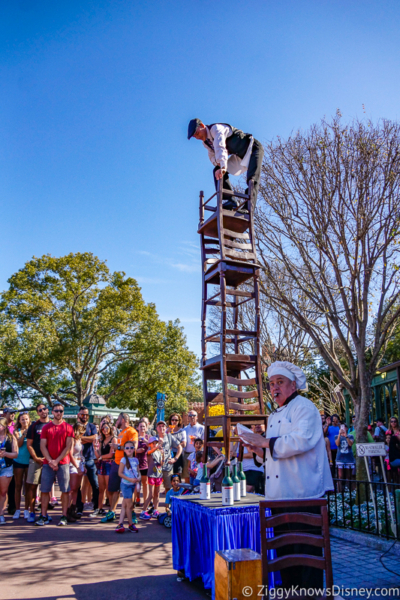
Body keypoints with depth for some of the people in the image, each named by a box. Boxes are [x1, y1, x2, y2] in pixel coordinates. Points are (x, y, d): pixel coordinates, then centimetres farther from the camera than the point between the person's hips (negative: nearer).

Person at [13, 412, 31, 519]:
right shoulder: (16, 431, 3)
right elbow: (18, 444, -11)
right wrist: (24, 434, -21)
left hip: (29, 461, 0)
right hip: (18, 461, 0)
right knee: (18, 486, 6)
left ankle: (27, 509, 13)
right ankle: (17, 509, 15)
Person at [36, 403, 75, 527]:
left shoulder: (68, 427, 2)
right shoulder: (46, 427, 7)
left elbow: (68, 447, -3)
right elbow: (43, 446, 2)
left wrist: (57, 461, -10)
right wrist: (50, 461, -10)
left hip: (63, 463, -1)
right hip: (48, 463, 2)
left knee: (65, 490, -1)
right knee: (45, 490, 3)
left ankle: (64, 516, 7)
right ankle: (44, 516, 13)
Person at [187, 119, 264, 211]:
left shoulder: (216, 128, -23)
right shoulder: (205, 142, 5)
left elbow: (220, 148, -39)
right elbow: (212, 155, 11)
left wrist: (223, 167, -53)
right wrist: (217, 162, -15)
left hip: (253, 147, -9)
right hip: (240, 155, 9)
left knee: (252, 179, -27)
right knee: (217, 170, -4)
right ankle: (231, 201, -13)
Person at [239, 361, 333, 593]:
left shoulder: (305, 407, -9)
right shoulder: (275, 416, 19)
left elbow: (302, 441, -26)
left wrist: (267, 442, -18)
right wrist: (259, 449, 8)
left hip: (303, 494, -9)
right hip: (280, 495, 9)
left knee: (306, 550, 0)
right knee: (284, 550, 18)